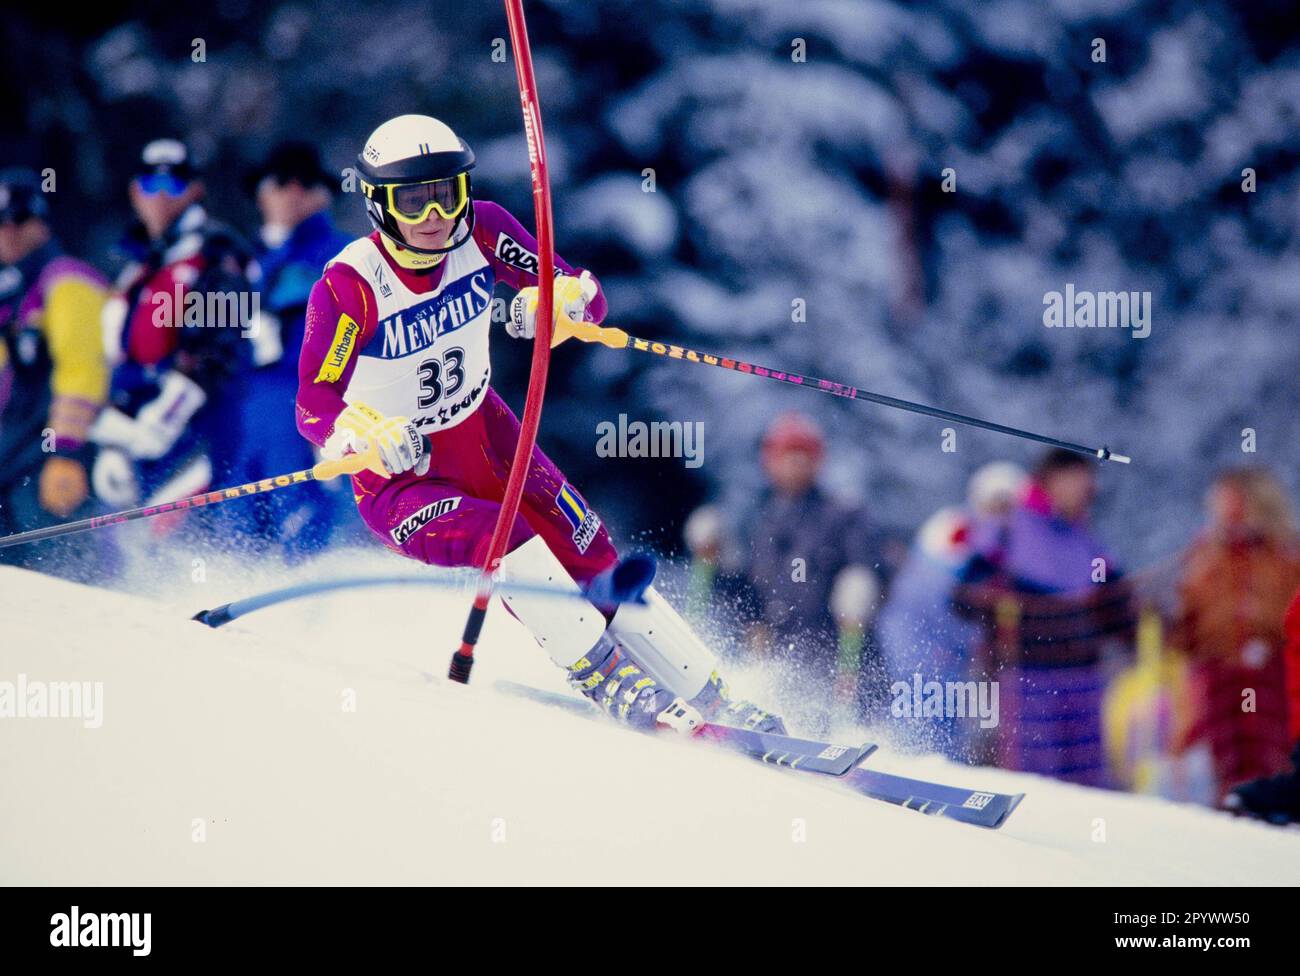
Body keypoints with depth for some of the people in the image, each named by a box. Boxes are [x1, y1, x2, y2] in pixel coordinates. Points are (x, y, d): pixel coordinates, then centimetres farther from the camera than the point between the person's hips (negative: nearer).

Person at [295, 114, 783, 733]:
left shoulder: (481, 231, -12)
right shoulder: (349, 285, -23)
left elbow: (584, 293, -10)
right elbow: (314, 404, -28)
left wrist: (561, 302, -34)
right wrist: (368, 434, -49)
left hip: (486, 436, 4)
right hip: (399, 476, -4)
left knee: (593, 559, -5)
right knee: (504, 543, -30)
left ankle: (712, 701, 1)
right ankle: (607, 680, -28)